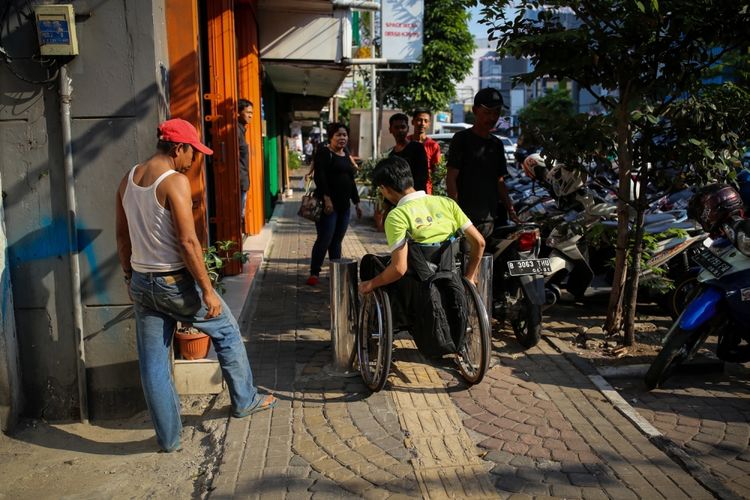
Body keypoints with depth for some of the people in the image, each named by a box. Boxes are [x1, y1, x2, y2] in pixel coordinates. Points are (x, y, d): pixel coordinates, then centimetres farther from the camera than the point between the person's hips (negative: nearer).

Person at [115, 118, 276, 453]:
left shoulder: (128, 180, 6)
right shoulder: (175, 181, -17)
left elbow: (122, 236, 13)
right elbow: (188, 242, -22)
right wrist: (207, 290, -17)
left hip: (141, 283, 7)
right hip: (175, 282, -7)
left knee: (152, 365, 11)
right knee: (226, 332, 16)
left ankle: (168, 438, 23)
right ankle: (244, 401, 30)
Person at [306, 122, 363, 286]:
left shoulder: (346, 155, 18)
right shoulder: (324, 152, -5)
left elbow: (351, 181, 23)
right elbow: (319, 176, -15)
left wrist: (356, 202, 20)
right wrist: (326, 198, -24)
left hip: (344, 205, 7)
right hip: (328, 204, -7)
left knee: (337, 241, 10)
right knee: (324, 239, -8)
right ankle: (314, 273, 2)